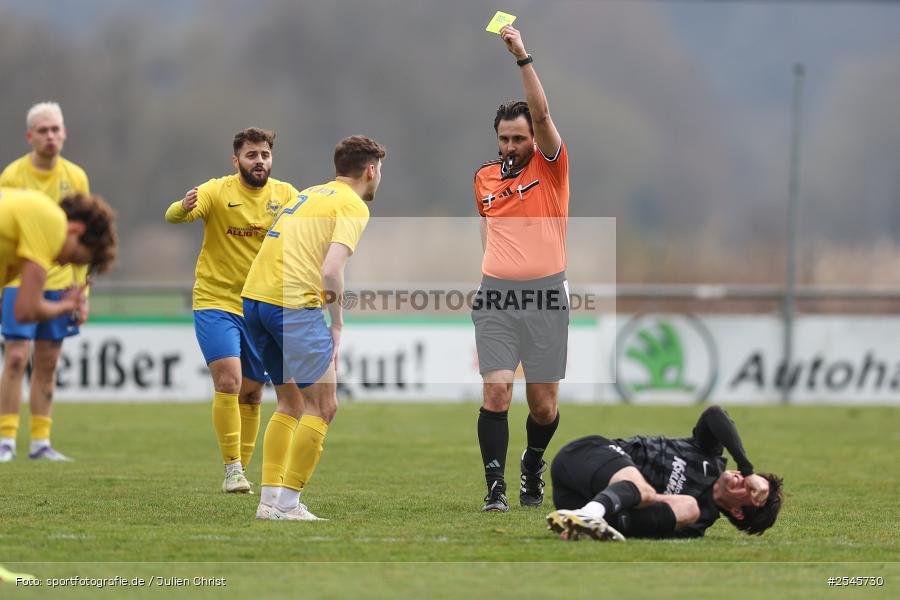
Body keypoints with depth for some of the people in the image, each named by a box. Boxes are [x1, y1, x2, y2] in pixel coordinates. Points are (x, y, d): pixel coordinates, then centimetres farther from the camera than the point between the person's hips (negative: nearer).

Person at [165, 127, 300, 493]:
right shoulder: (218, 192, -10)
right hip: (216, 302, -4)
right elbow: (173, 216, -23)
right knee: (228, 382, -19)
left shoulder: (285, 195, 2)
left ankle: (241, 471, 24)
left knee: (252, 394, 10)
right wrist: (185, 207, -47)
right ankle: (232, 471, -14)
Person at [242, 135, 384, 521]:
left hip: (254, 297, 8)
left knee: (291, 403, 20)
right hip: (293, 304, -8)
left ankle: (269, 499, 15)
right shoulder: (353, 206, -3)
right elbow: (331, 270, -17)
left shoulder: (309, 195, 23)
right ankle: (287, 504, -2)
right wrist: (337, 326, -6)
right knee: (322, 406, 1)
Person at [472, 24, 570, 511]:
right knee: (496, 392, -12)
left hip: (545, 296, -2)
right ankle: (495, 486, -9)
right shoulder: (484, 178, 12)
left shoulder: (550, 168, 1)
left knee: (543, 404, 4)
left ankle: (533, 465, 32)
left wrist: (522, 57, -21)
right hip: (495, 295, 2)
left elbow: (542, 114, -15)